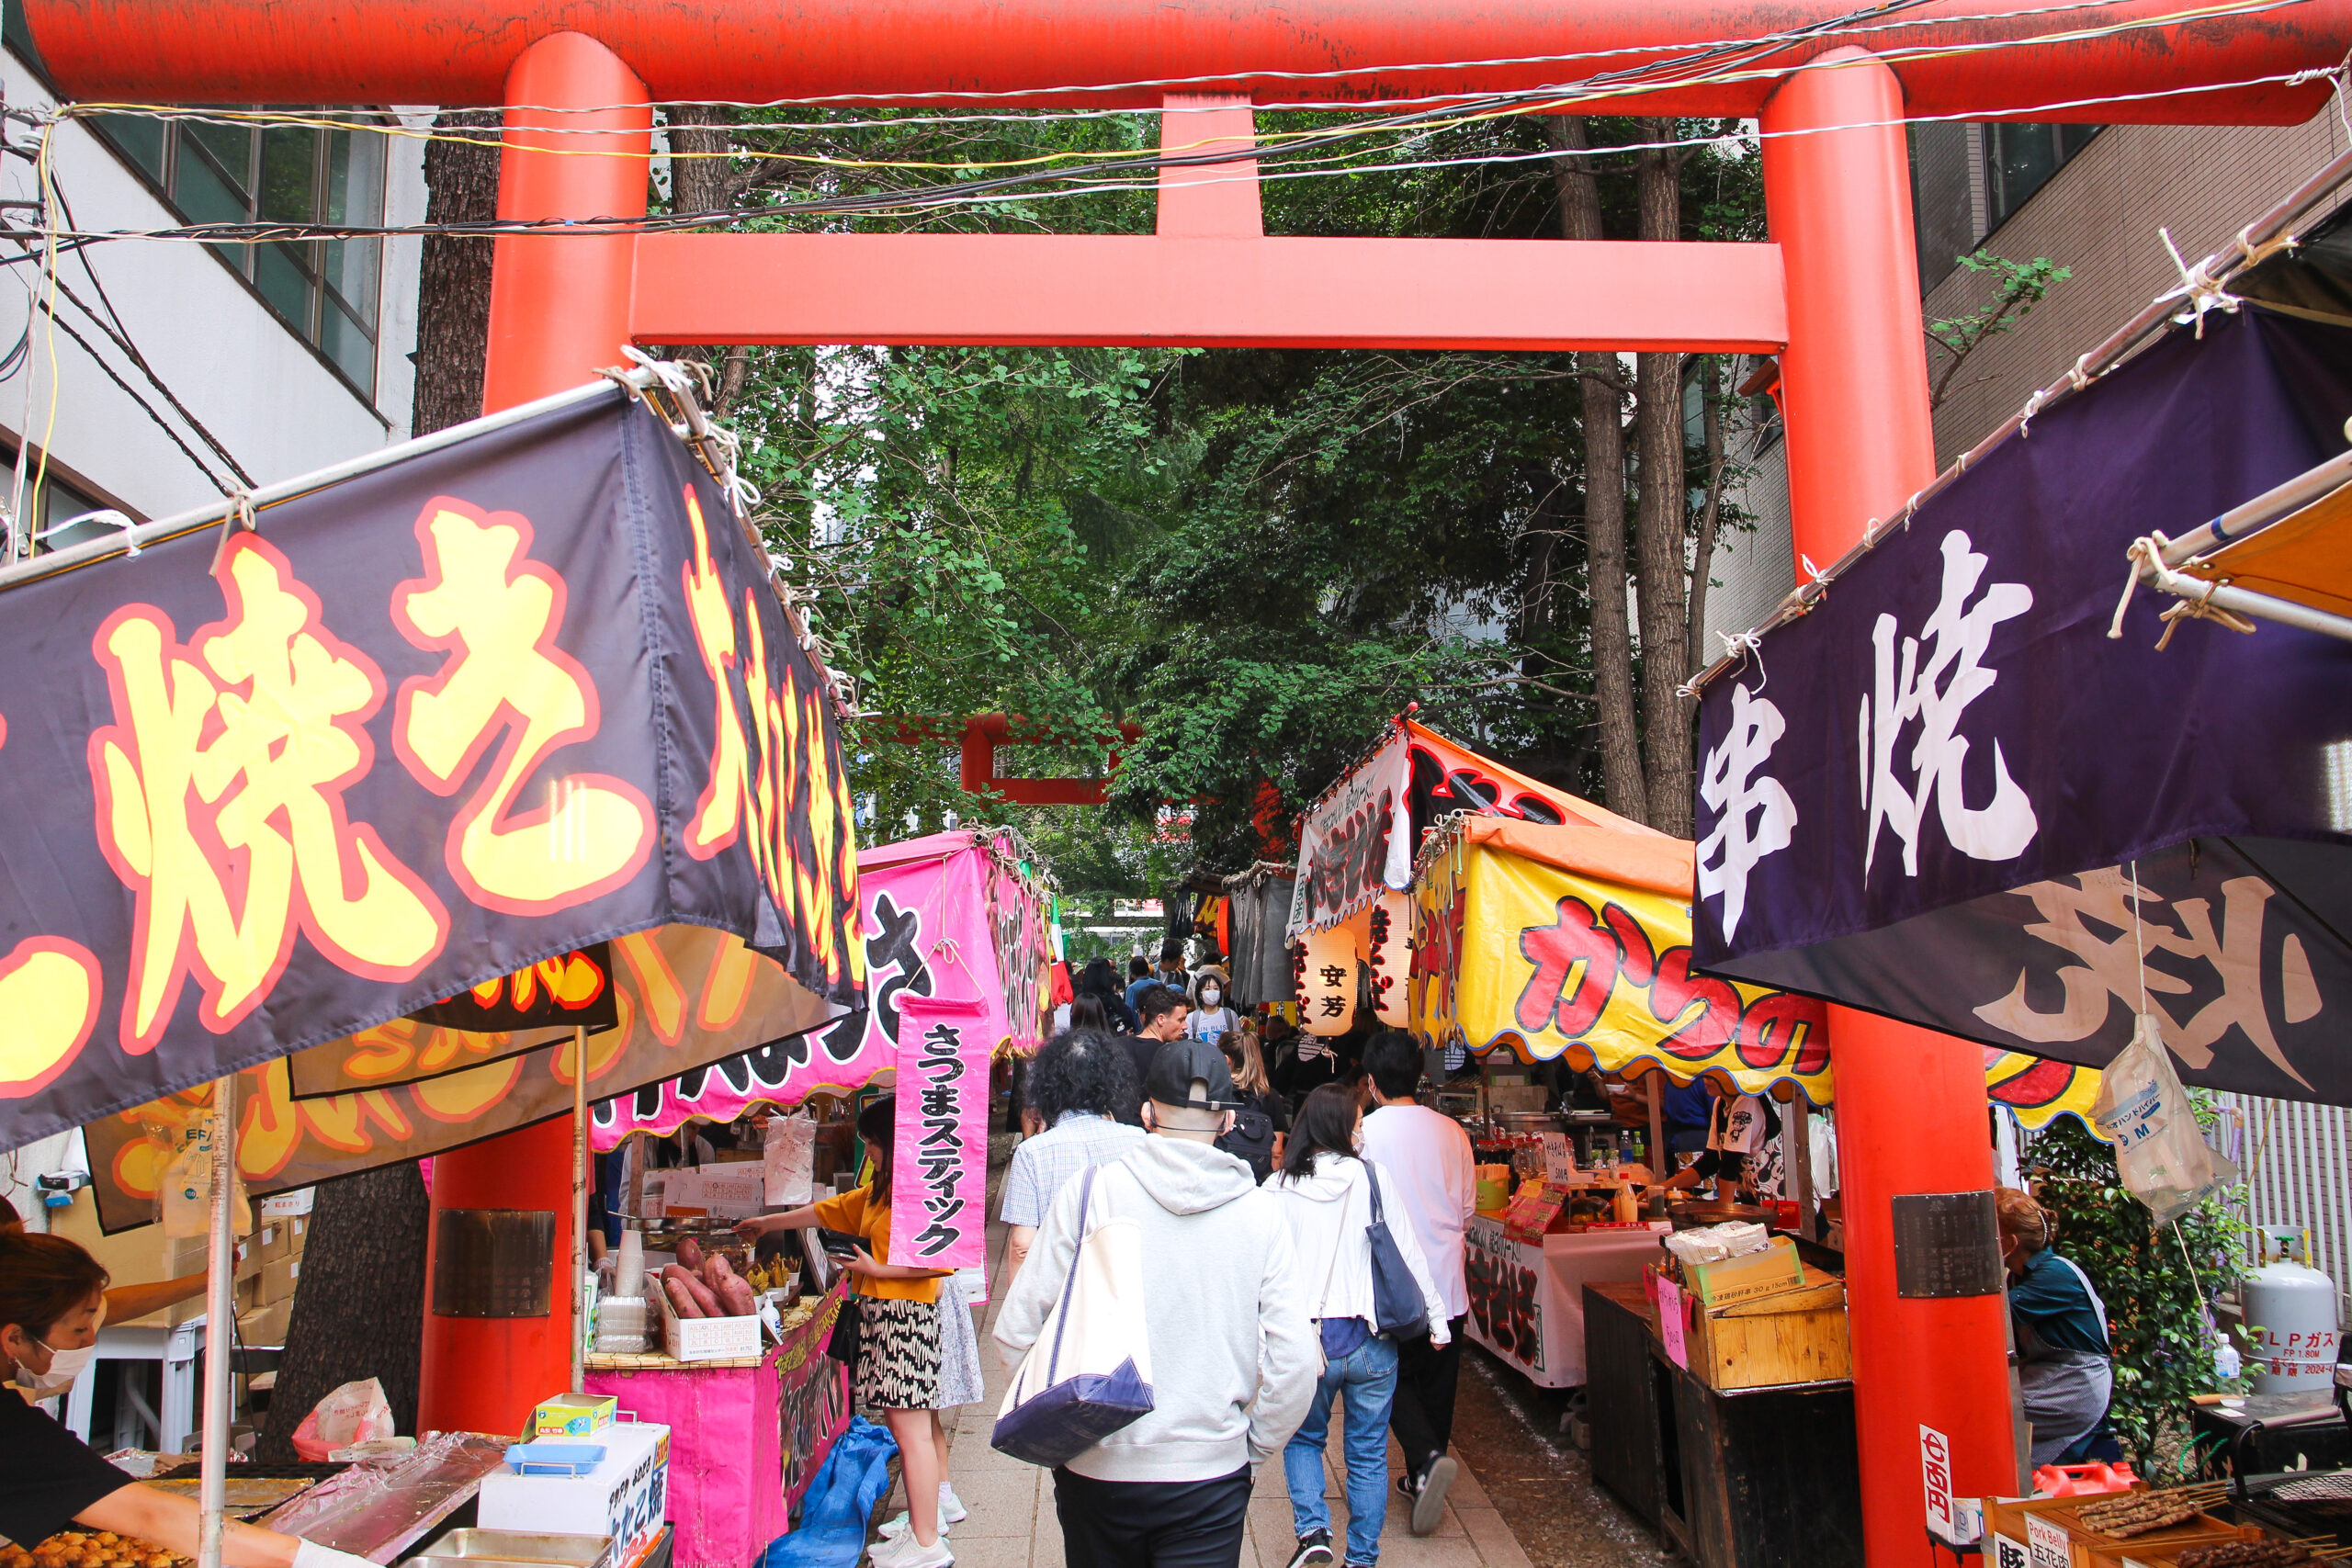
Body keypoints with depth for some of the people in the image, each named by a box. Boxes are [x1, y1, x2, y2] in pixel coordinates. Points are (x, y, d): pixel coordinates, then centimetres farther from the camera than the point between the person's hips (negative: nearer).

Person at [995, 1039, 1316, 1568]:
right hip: (1210, 1471, -1)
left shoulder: (1088, 1194, -10)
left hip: (1095, 1467, 1)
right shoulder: (1261, 1212, -8)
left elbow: (1016, 1330, -7)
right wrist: (1253, 1450, 7)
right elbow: (1294, 1360, -9)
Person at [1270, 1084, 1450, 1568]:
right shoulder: (1371, 1178, -4)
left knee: (1303, 1439, 22)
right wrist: (1435, 1316, 6)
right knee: (1368, 1455, 15)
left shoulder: (1278, 1188, -3)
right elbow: (1406, 1250, -1)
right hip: (1370, 1341, 0)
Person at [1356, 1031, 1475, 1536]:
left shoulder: (1363, 1132, -13)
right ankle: (1422, 1478, 24)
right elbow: (1468, 1209, 9)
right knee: (1437, 1384, 16)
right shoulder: (1451, 1131, 0)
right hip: (1448, 1281, 4)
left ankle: (1427, 1457, -12)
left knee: (1396, 1379, 10)